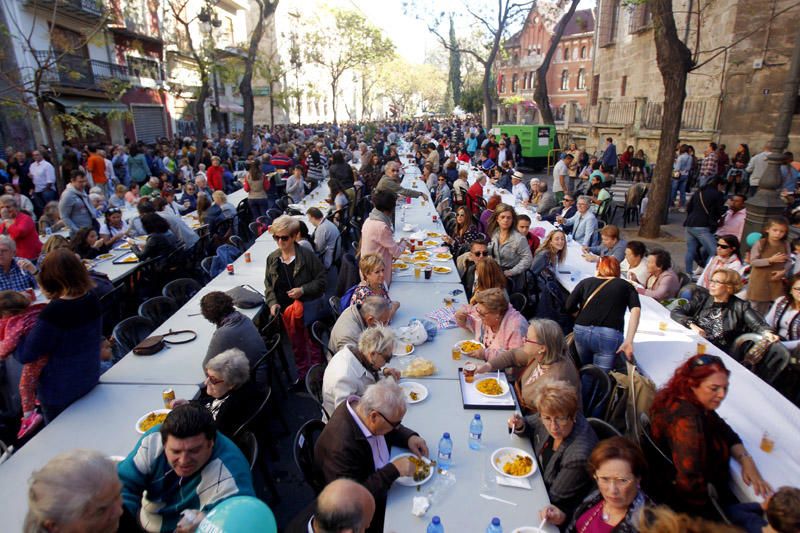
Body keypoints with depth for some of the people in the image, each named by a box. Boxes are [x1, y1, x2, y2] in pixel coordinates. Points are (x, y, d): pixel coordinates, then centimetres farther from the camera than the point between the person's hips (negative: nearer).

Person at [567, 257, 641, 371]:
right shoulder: (626, 286, 15)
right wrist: (628, 341, -6)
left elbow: (569, 306, 6)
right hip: (609, 335, -2)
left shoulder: (586, 282, 16)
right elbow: (636, 310, -1)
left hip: (581, 331, 2)